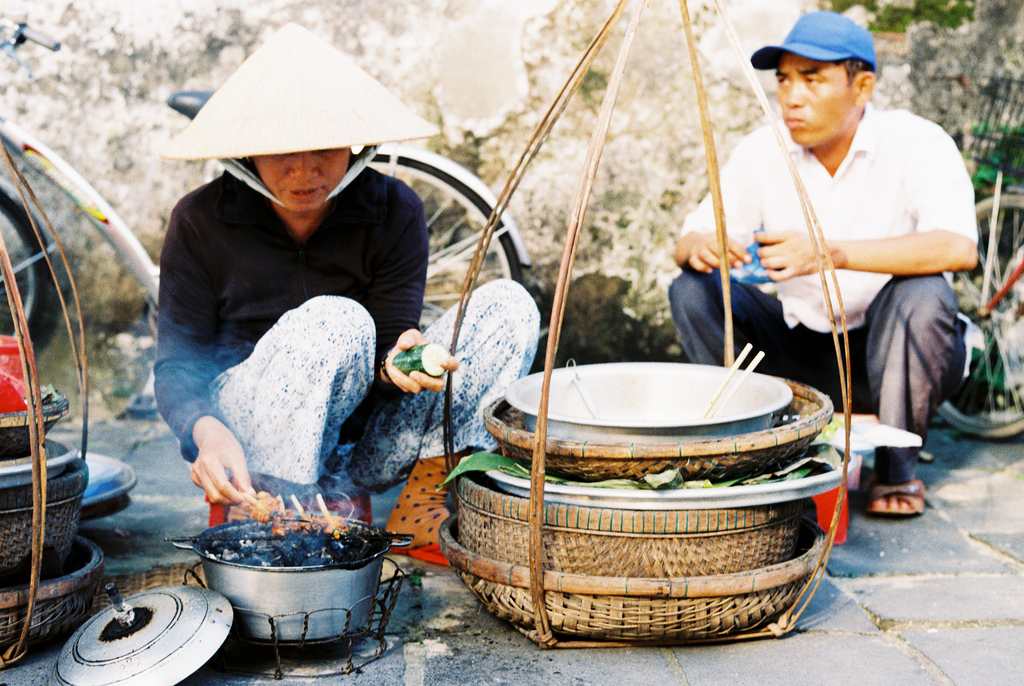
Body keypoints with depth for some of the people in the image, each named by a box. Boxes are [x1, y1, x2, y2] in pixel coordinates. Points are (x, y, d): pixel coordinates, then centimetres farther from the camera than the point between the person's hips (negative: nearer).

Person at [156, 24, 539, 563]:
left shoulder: (394, 212, -4)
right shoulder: (202, 220, -8)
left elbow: (387, 344, -8)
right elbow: (177, 365, -8)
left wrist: (397, 362, -34)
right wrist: (208, 432, -31)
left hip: (362, 446, 3)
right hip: (248, 445, -3)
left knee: (509, 305, -14)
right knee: (334, 322, -34)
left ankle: (422, 515, -21)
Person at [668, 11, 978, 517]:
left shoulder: (917, 144, -17)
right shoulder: (761, 153, -5)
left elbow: (958, 247, -35)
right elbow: (689, 240, -5)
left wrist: (830, 252, -46)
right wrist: (698, 247, -32)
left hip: (897, 354, -3)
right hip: (804, 351, 4)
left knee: (922, 296, -35)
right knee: (693, 290, -15)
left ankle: (897, 467, -11)